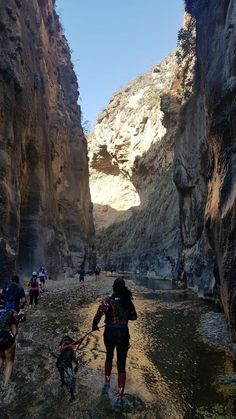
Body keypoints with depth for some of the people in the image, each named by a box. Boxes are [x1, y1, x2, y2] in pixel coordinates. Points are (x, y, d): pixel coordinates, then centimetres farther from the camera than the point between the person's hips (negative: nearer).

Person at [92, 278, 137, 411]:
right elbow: (134, 316, 9)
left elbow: (97, 316, -20)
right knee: (121, 366, 10)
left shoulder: (108, 301, -14)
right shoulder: (128, 301, -4)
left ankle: (107, 385, 38)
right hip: (123, 335, 1)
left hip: (110, 334, -1)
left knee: (109, 357, 29)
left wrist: (94, 326, -1)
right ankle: (120, 398, 9)